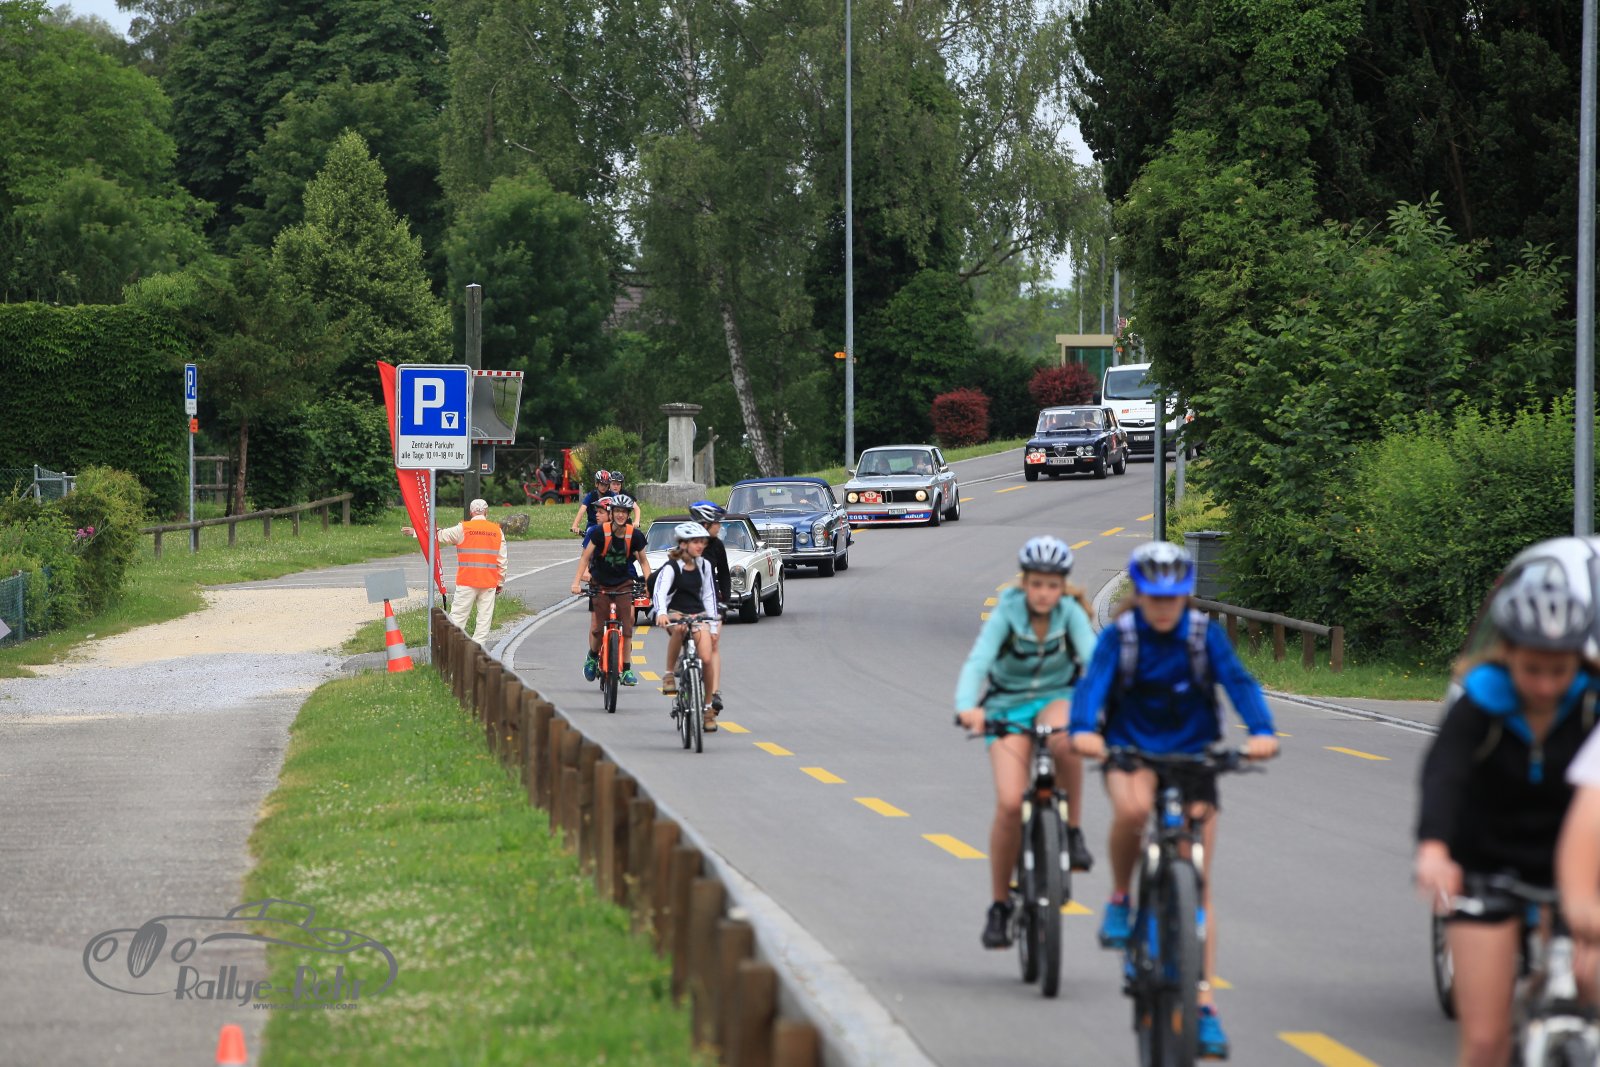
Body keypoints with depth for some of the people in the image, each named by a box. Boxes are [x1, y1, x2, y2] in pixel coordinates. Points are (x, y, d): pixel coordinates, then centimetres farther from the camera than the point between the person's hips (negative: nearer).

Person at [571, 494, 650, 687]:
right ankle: (593, 658, 24)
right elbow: (585, 557, -9)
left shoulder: (634, 535, -10)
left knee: (627, 627, -9)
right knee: (596, 628, -5)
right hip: (600, 585, -1)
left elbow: (643, 560, 3)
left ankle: (626, 670, -1)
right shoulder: (599, 532, -15)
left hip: (623, 584, 1)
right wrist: (577, 581, -17)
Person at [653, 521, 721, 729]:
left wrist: (713, 624, 7)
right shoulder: (671, 567, -12)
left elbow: (709, 595, 11)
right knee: (679, 628, -41)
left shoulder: (703, 566, 4)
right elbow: (660, 592, -26)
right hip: (675, 613, -4)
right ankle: (670, 673, -24)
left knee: (706, 658, -13)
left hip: (698, 614, 4)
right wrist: (661, 613, -45)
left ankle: (709, 706, 4)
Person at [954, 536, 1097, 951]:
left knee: (1064, 738, -39)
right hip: (1008, 705, -1)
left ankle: (1074, 831, -18)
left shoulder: (1070, 613, -12)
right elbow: (977, 661, -29)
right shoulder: (1006, 613, -16)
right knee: (1009, 803, -19)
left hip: (1056, 698, 1)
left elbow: (1094, 657, -26)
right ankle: (1000, 904, -2)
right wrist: (966, 707, -49)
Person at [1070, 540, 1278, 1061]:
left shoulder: (1205, 634, -6)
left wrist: (1261, 731, -39)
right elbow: (1093, 683, -24)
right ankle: (1119, 900, -11)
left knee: (1197, 885, -2)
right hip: (1130, 751, -1)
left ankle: (1203, 1005, 2)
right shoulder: (1118, 637, -9)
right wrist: (1083, 731, -46)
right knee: (1132, 807, -38)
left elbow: (1239, 681, -19)